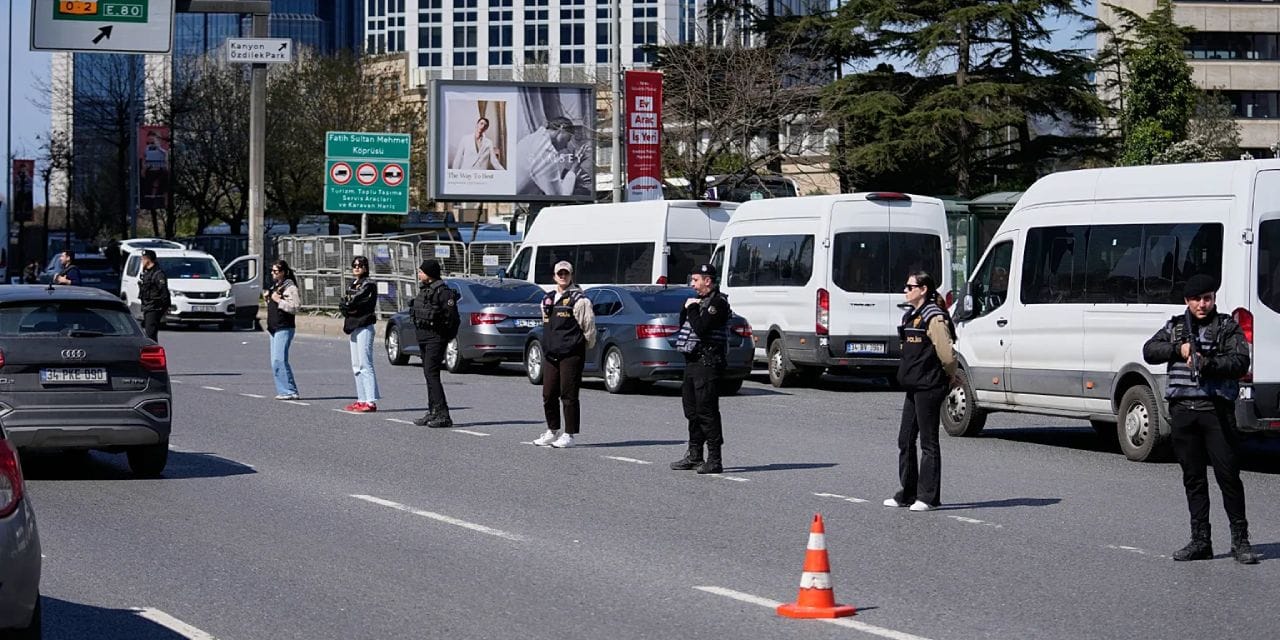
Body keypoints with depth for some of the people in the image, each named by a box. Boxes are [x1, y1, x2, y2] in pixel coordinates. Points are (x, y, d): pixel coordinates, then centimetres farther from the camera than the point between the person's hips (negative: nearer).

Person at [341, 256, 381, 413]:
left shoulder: (368, 285, -9)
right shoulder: (353, 285, 17)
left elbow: (355, 304, -17)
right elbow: (342, 305, 11)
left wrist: (346, 305, -1)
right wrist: (346, 306, -8)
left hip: (364, 327, -9)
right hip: (354, 327, 9)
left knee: (365, 365, -12)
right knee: (356, 366, 11)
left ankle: (371, 401, -15)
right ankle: (362, 400, 15)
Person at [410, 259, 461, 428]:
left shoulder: (442, 291, -14)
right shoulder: (424, 290, 15)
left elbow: (452, 316, -18)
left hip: (435, 337, -10)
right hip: (423, 336, 10)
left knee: (431, 373, -14)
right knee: (429, 374, 12)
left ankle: (443, 415, -16)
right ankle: (433, 413, 17)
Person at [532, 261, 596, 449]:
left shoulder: (579, 300, -7)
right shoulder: (547, 299, 16)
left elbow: (589, 325, -5)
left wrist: (585, 345, 4)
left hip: (571, 354, -7)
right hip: (550, 354, 7)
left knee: (568, 395, -5)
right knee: (549, 394, 9)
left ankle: (569, 435, -1)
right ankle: (552, 431, 21)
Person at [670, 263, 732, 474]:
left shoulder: (718, 303, -11)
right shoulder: (699, 301, 19)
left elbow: (701, 328, -22)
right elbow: (682, 325, 18)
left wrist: (692, 310, -10)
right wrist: (687, 309, 3)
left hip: (707, 362, -10)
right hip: (693, 361, 10)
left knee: (707, 411, -10)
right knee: (692, 410, 14)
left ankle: (714, 460, -9)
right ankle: (694, 455, 22)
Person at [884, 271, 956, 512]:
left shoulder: (934, 318, -14)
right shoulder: (911, 316, 15)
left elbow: (947, 354, -18)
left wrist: (949, 376, -2)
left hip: (929, 387, -9)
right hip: (913, 386, 9)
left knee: (928, 442, -3)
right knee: (905, 440, 11)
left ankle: (928, 497, 2)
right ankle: (908, 493, 19)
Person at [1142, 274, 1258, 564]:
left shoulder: (1228, 327, 5)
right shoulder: (1175, 326, 16)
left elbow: (1240, 363, -7)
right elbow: (1149, 351, 5)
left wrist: (1206, 363, -21)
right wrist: (1179, 349, -10)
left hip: (1216, 409, -4)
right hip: (1183, 409, 4)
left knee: (1228, 473, -6)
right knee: (1193, 477, 6)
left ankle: (1240, 539, 0)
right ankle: (1200, 540, 11)